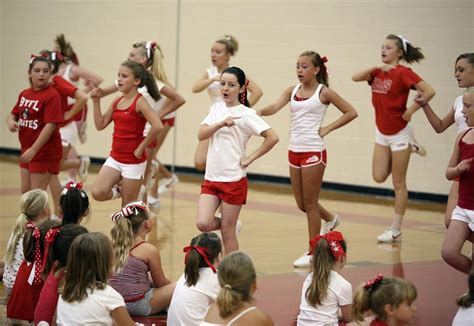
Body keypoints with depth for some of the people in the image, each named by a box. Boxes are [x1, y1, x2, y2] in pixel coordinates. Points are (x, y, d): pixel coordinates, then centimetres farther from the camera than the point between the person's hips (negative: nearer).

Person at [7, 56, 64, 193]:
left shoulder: (52, 95, -16)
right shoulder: (24, 94, 8)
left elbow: (50, 125, -22)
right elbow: (13, 114, 19)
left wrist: (33, 150, -27)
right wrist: (11, 121, -8)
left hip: (45, 152, -8)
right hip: (27, 151, 8)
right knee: (25, 191, 16)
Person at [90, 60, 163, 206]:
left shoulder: (139, 102, -14)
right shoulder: (117, 102, 7)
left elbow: (157, 126, -27)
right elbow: (100, 125, 10)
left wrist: (141, 148, -19)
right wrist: (96, 101, 1)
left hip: (133, 161, -6)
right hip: (115, 158, 6)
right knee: (98, 193, -14)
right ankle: (118, 192, 17)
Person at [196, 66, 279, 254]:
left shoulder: (246, 114, -9)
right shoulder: (216, 108, 9)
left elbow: (272, 138, -17)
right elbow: (201, 135, -3)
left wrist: (250, 159, -13)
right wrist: (221, 123, -19)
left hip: (233, 179, -5)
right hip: (211, 177, 5)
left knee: (227, 232, 0)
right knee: (203, 223, -8)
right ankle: (231, 225, 22)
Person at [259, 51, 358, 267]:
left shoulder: (323, 92, -5)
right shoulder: (292, 91, 8)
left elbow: (351, 113, -3)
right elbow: (275, 107, -8)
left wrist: (327, 129, -8)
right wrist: (258, 112, -28)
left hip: (313, 152, -6)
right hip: (294, 151, 6)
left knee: (310, 203, -1)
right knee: (301, 203, 13)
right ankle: (330, 219, 42)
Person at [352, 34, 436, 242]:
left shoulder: (403, 73, -16)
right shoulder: (378, 72, 4)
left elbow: (429, 91, -25)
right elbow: (356, 78, -9)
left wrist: (411, 110, -20)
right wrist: (376, 67, -18)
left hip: (399, 133, -7)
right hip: (381, 132, 7)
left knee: (398, 183, 1)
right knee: (379, 177, 7)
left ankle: (396, 230, 8)